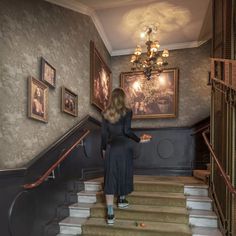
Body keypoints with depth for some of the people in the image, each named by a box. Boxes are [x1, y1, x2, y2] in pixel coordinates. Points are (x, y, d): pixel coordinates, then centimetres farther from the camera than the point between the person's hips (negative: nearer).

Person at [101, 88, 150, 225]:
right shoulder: (127, 111, -7)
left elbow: (104, 133, 4)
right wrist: (139, 140, -3)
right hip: (124, 147, -2)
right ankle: (122, 200, 37)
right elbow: (127, 131, -16)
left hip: (111, 147, 2)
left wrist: (103, 149, 13)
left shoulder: (106, 113, 4)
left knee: (110, 177, 3)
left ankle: (110, 213, 4)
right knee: (124, 172, 18)